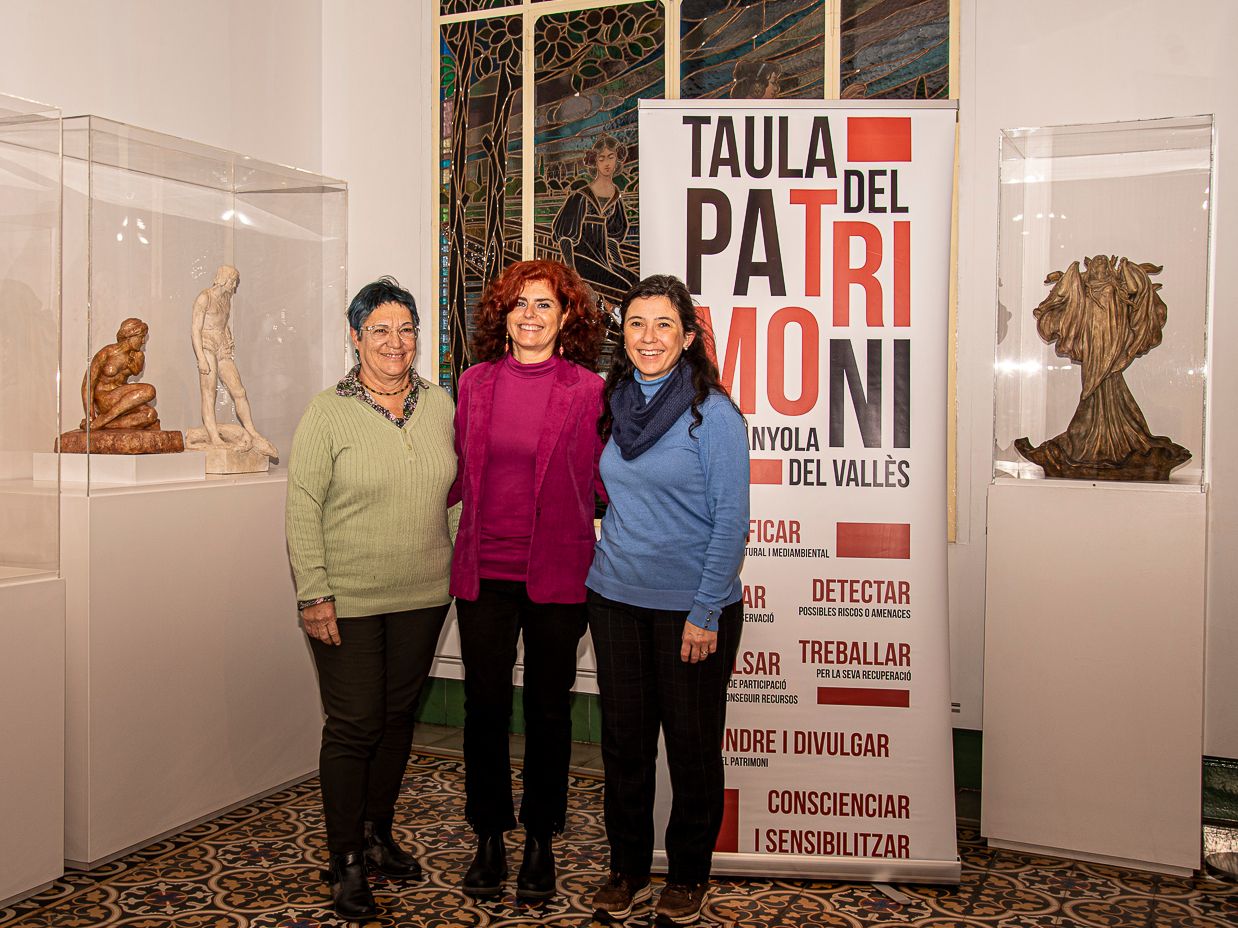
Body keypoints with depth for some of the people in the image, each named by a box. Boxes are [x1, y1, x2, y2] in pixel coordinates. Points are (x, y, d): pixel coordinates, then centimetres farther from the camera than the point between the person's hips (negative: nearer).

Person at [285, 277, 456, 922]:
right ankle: (346, 860, 17)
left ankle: (378, 833, 33)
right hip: (347, 601, -4)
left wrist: (454, 573, 10)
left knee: (399, 716, 15)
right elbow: (302, 507, -8)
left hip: (422, 596, 4)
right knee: (353, 725, 2)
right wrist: (313, 593, -12)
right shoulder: (328, 412, -7)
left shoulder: (439, 405, 5)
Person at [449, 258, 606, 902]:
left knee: (548, 710, 9)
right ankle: (489, 838, 26)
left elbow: (605, 480, 3)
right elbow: (457, 473, 14)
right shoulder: (475, 383, 6)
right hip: (483, 573, 2)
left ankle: (540, 842, 26)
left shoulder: (587, 390, -2)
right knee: (484, 707, 8)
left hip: (556, 576, -2)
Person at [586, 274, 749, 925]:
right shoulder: (616, 406, 6)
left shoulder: (713, 413, -10)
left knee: (691, 744, 8)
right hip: (616, 600, 5)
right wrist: (610, 563, 11)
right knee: (623, 738, 12)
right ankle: (627, 866, 30)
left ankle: (688, 874, 27)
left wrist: (706, 612, -15)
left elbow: (730, 520, -12)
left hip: (691, 605, -5)